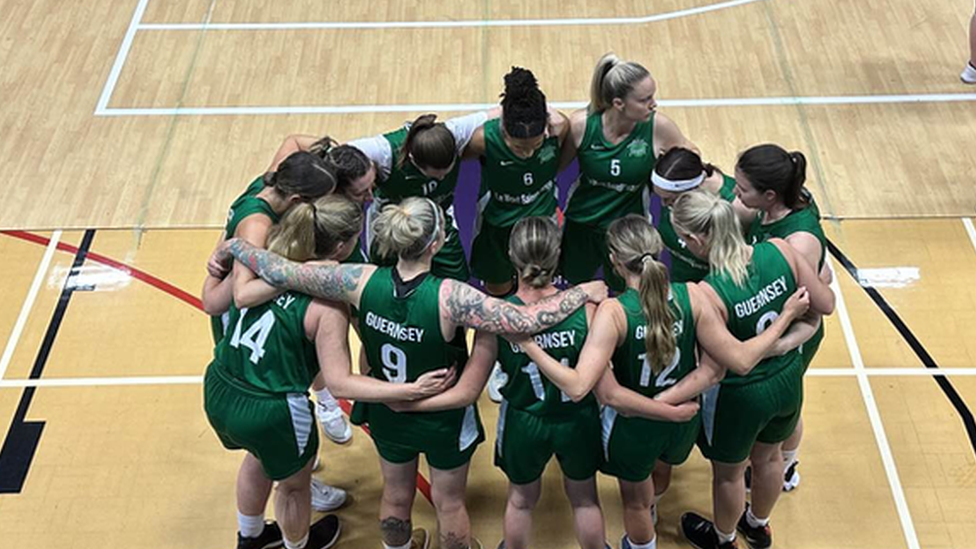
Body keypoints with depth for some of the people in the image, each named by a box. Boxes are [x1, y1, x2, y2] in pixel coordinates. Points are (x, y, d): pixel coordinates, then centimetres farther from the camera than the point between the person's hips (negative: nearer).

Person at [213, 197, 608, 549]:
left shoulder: (362, 282, -27)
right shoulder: (449, 297, -38)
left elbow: (280, 272, -22)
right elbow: (528, 320, -38)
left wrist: (231, 247, -5)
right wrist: (585, 291, -23)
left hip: (387, 413, 4)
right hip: (445, 419, -3)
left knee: (396, 496, 30)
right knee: (449, 502, 24)